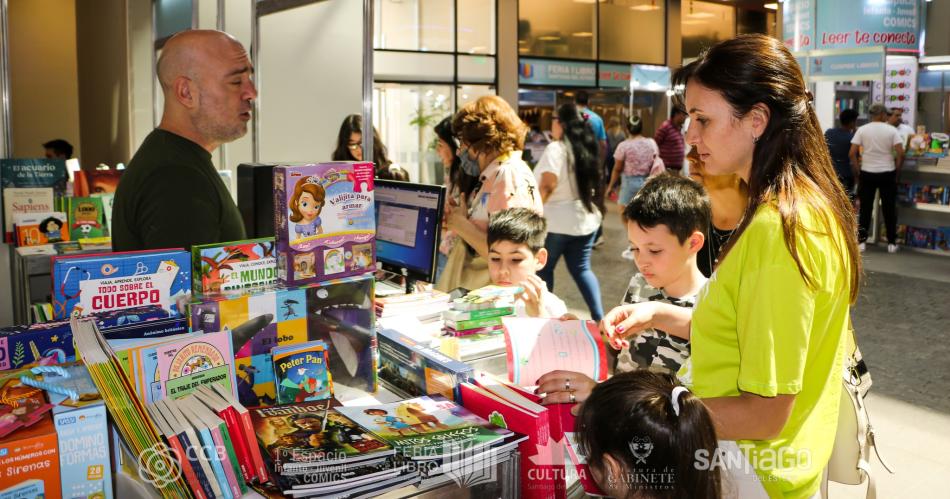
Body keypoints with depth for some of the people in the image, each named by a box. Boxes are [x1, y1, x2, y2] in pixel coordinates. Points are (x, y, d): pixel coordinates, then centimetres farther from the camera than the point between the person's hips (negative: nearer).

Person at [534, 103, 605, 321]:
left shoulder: (556, 149, -15)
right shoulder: (586, 147, 7)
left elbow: (547, 186, -20)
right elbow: (593, 183, 13)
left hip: (556, 221, -7)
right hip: (586, 218, 7)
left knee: (543, 269, 9)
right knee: (582, 269, 12)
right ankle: (599, 317, 4)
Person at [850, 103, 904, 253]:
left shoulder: (862, 130, -2)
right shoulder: (892, 130, -4)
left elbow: (852, 154, -7)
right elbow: (900, 154, -11)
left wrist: (857, 173, 2)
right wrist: (897, 172, 2)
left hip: (867, 173, 1)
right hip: (887, 173, -1)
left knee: (865, 208, 8)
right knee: (889, 208, 9)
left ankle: (862, 241, 9)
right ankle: (891, 243, 14)